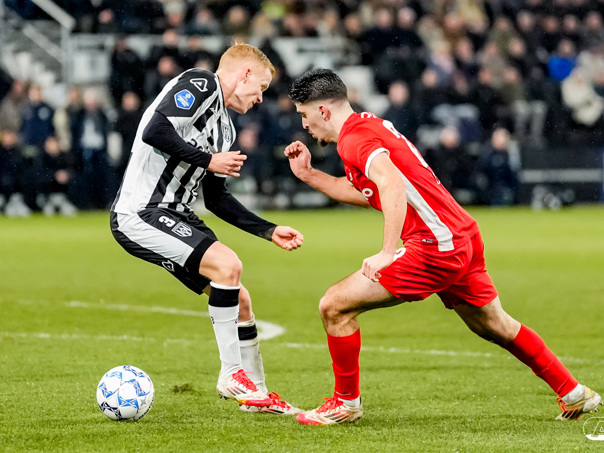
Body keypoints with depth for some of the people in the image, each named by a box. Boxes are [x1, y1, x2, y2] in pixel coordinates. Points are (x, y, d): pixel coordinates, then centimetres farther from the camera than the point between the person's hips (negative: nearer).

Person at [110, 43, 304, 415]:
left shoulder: (225, 128, 20)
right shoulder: (200, 85, -9)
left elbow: (217, 199, 24)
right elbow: (154, 133, -22)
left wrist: (270, 231, 19)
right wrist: (209, 160, -14)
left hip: (175, 215, 10)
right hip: (141, 213, -10)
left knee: (237, 299, 8)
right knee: (227, 265, -24)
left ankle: (257, 393, 20)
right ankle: (232, 375, -14)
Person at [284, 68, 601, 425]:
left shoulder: (354, 138, -13)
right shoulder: (369, 125, 17)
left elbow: (392, 185, -30)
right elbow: (368, 194, 27)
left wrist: (387, 253, -35)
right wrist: (308, 174, 23)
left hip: (436, 245, -10)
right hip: (463, 235, 10)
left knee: (335, 306, -7)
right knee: (496, 326, 26)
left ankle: (347, 402, 6)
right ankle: (574, 394, 35)